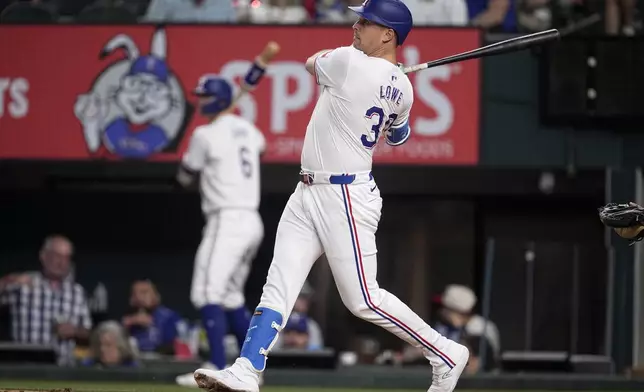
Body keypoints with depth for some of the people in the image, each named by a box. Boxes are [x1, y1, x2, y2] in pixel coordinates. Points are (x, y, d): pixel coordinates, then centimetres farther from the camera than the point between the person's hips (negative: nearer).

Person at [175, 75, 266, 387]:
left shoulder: (206, 135, -8)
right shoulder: (247, 129, 15)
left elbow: (185, 177, 3)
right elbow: (260, 146, 39)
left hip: (227, 221, -9)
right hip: (252, 223, 9)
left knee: (208, 292, -16)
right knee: (231, 297, 19)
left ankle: (217, 368, -28)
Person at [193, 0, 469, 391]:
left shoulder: (350, 62, -19)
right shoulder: (402, 88, 6)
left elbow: (312, 62, 4)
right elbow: (397, 137, 26)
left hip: (345, 198, -10)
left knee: (364, 299, -4)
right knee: (279, 284, 1)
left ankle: (446, 354, 7)